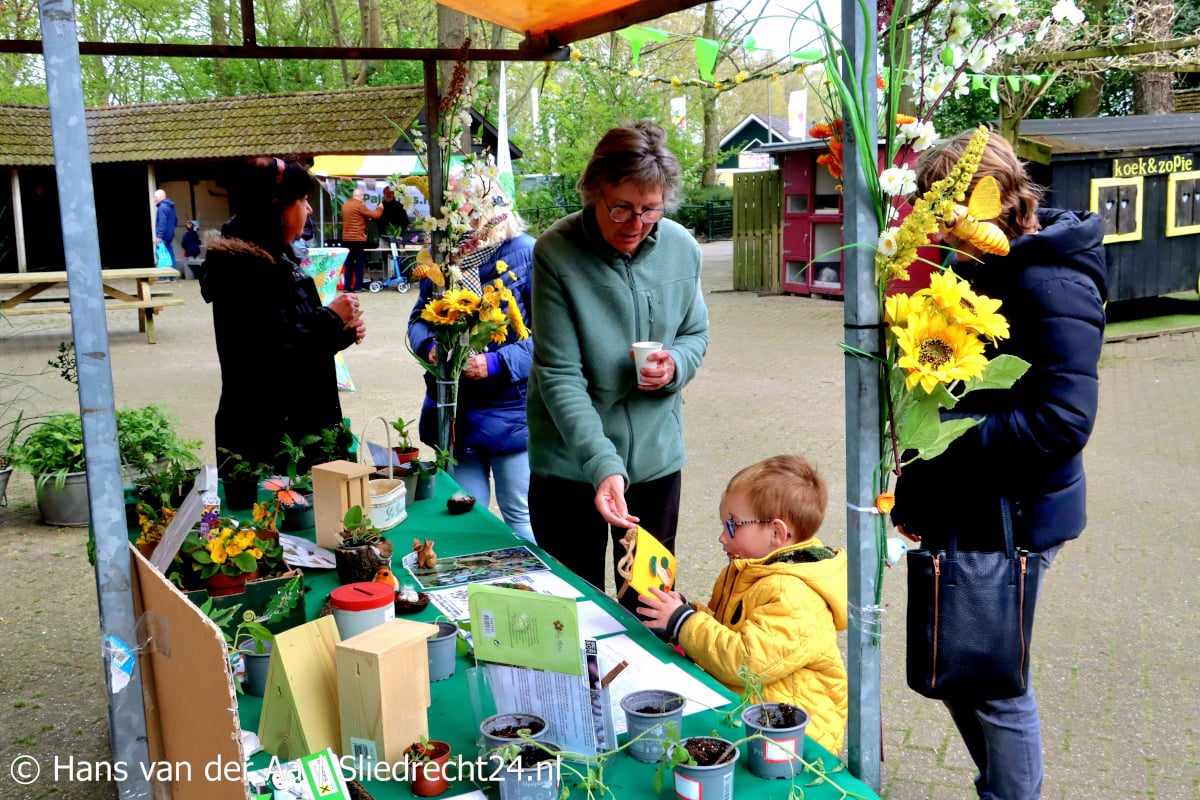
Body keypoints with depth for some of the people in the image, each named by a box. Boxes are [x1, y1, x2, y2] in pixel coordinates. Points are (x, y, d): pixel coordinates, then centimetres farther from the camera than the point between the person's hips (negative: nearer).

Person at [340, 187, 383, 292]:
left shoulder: (345, 205, 10)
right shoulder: (360, 205, -11)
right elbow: (375, 215, -7)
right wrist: (380, 208, 11)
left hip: (346, 238, 6)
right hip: (358, 238, -6)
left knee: (348, 262, 8)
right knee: (359, 262, 0)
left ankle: (347, 286, 7)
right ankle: (358, 286, -1)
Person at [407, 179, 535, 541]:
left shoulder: (526, 255, -12)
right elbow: (419, 317, 14)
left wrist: (497, 363, -24)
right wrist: (429, 346, -8)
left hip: (510, 413, -5)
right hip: (455, 413, 5)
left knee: (520, 516, 7)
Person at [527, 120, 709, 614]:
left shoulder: (682, 248, -5)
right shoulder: (556, 253, -17)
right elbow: (559, 375, -20)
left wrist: (676, 364, -13)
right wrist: (602, 465, -31)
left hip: (656, 457, 3)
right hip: (570, 466, -3)